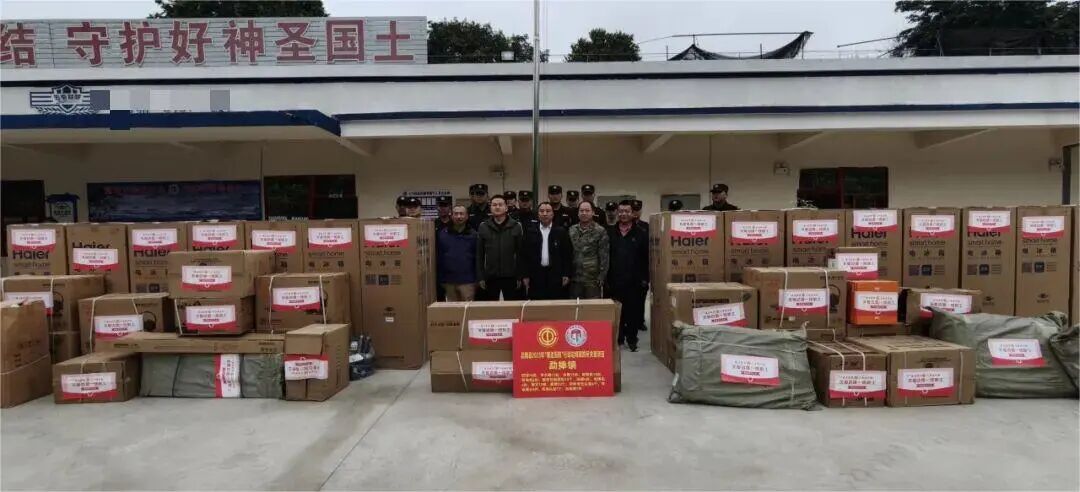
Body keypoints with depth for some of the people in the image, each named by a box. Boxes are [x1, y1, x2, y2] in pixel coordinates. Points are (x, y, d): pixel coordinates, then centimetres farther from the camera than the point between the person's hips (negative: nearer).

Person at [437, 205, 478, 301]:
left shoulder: (473, 235, 2)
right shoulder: (442, 234, 6)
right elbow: (438, 257, 6)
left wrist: (478, 279, -3)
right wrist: (440, 279, 2)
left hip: (468, 281, -2)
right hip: (449, 281, 2)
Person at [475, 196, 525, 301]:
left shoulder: (516, 226, 0)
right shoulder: (483, 227, 3)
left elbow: (520, 253, 0)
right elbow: (479, 254, 3)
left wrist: (520, 276, -3)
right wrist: (480, 277, -2)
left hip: (511, 277, -1)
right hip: (490, 277, 1)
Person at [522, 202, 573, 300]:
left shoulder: (562, 232, 4)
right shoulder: (530, 231, 6)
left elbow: (568, 254, 3)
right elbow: (526, 255, 5)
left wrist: (566, 274, -4)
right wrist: (526, 275, 0)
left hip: (556, 275, 0)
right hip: (536, 275, 1)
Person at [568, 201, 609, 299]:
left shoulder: (600, 231, -3)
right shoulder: (571, 230, 8)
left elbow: (604, 257, -5)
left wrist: (601, 277, -10)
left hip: (593, 279, -3)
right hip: (574, 279, 4)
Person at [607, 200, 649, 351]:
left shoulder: (641, 234, 2)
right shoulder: (609, 233, 5)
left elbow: (647, 258, 0)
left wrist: (645, 278, -5)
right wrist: (605, 277, 0)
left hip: (635, 282, -1)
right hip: (614, 281, 1)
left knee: (634, 311, 5)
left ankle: (632, 339, 18)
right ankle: (617, 338, 20)